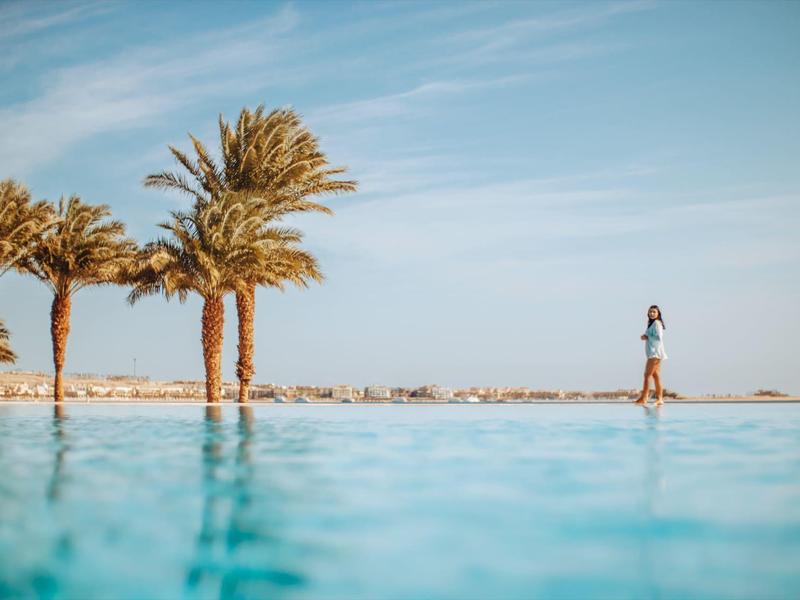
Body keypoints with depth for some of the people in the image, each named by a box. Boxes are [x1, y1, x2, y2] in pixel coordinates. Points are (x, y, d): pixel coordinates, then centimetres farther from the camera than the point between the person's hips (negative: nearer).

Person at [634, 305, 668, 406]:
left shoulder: (656, 323, -10)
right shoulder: (652, 323, 20)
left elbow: (658, 337, -19)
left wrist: (647, 337, -11)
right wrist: (646, 337, 2)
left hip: (655, 352, -10)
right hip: (653, 353, 10)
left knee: (647, 374, -10)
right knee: (656, 375, 7)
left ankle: (643, 398, -11)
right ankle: (660, 398, 7)